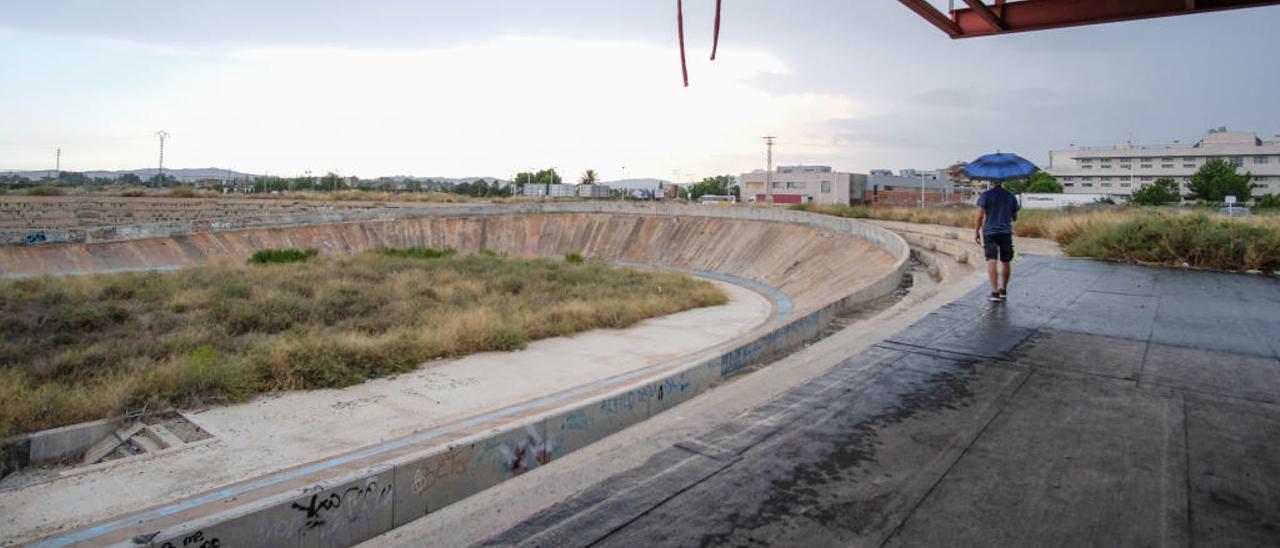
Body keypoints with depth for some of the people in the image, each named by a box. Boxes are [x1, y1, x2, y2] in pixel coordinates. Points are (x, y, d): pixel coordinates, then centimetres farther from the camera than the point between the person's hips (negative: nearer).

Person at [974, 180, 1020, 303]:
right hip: (1006, 232, 3)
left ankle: (995, 292, -15)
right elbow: (1015, 218, 11)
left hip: (990, 232, -3)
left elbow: (980, 215, -10)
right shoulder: (1011, 196, 8)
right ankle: (1003, 290, 23)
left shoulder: (985, 195, -1)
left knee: (992, 261, -8)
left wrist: (977, 231, -2)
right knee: (1006, 262, 13)